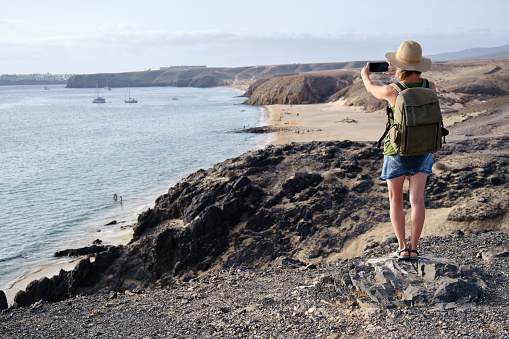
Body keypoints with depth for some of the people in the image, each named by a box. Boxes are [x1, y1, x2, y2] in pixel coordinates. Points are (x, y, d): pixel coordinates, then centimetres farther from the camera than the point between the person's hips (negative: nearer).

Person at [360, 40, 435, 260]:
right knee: (417, 200, 3)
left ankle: (402, 248, 6)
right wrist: (399, 75, 31)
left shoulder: (392, 91, -18)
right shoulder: (430, 87, -8)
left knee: (395, 201, 10)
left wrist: (365, 76, 27)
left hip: (397, 152, -3)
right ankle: (413, 248, 3)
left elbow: (372, 89, 5)